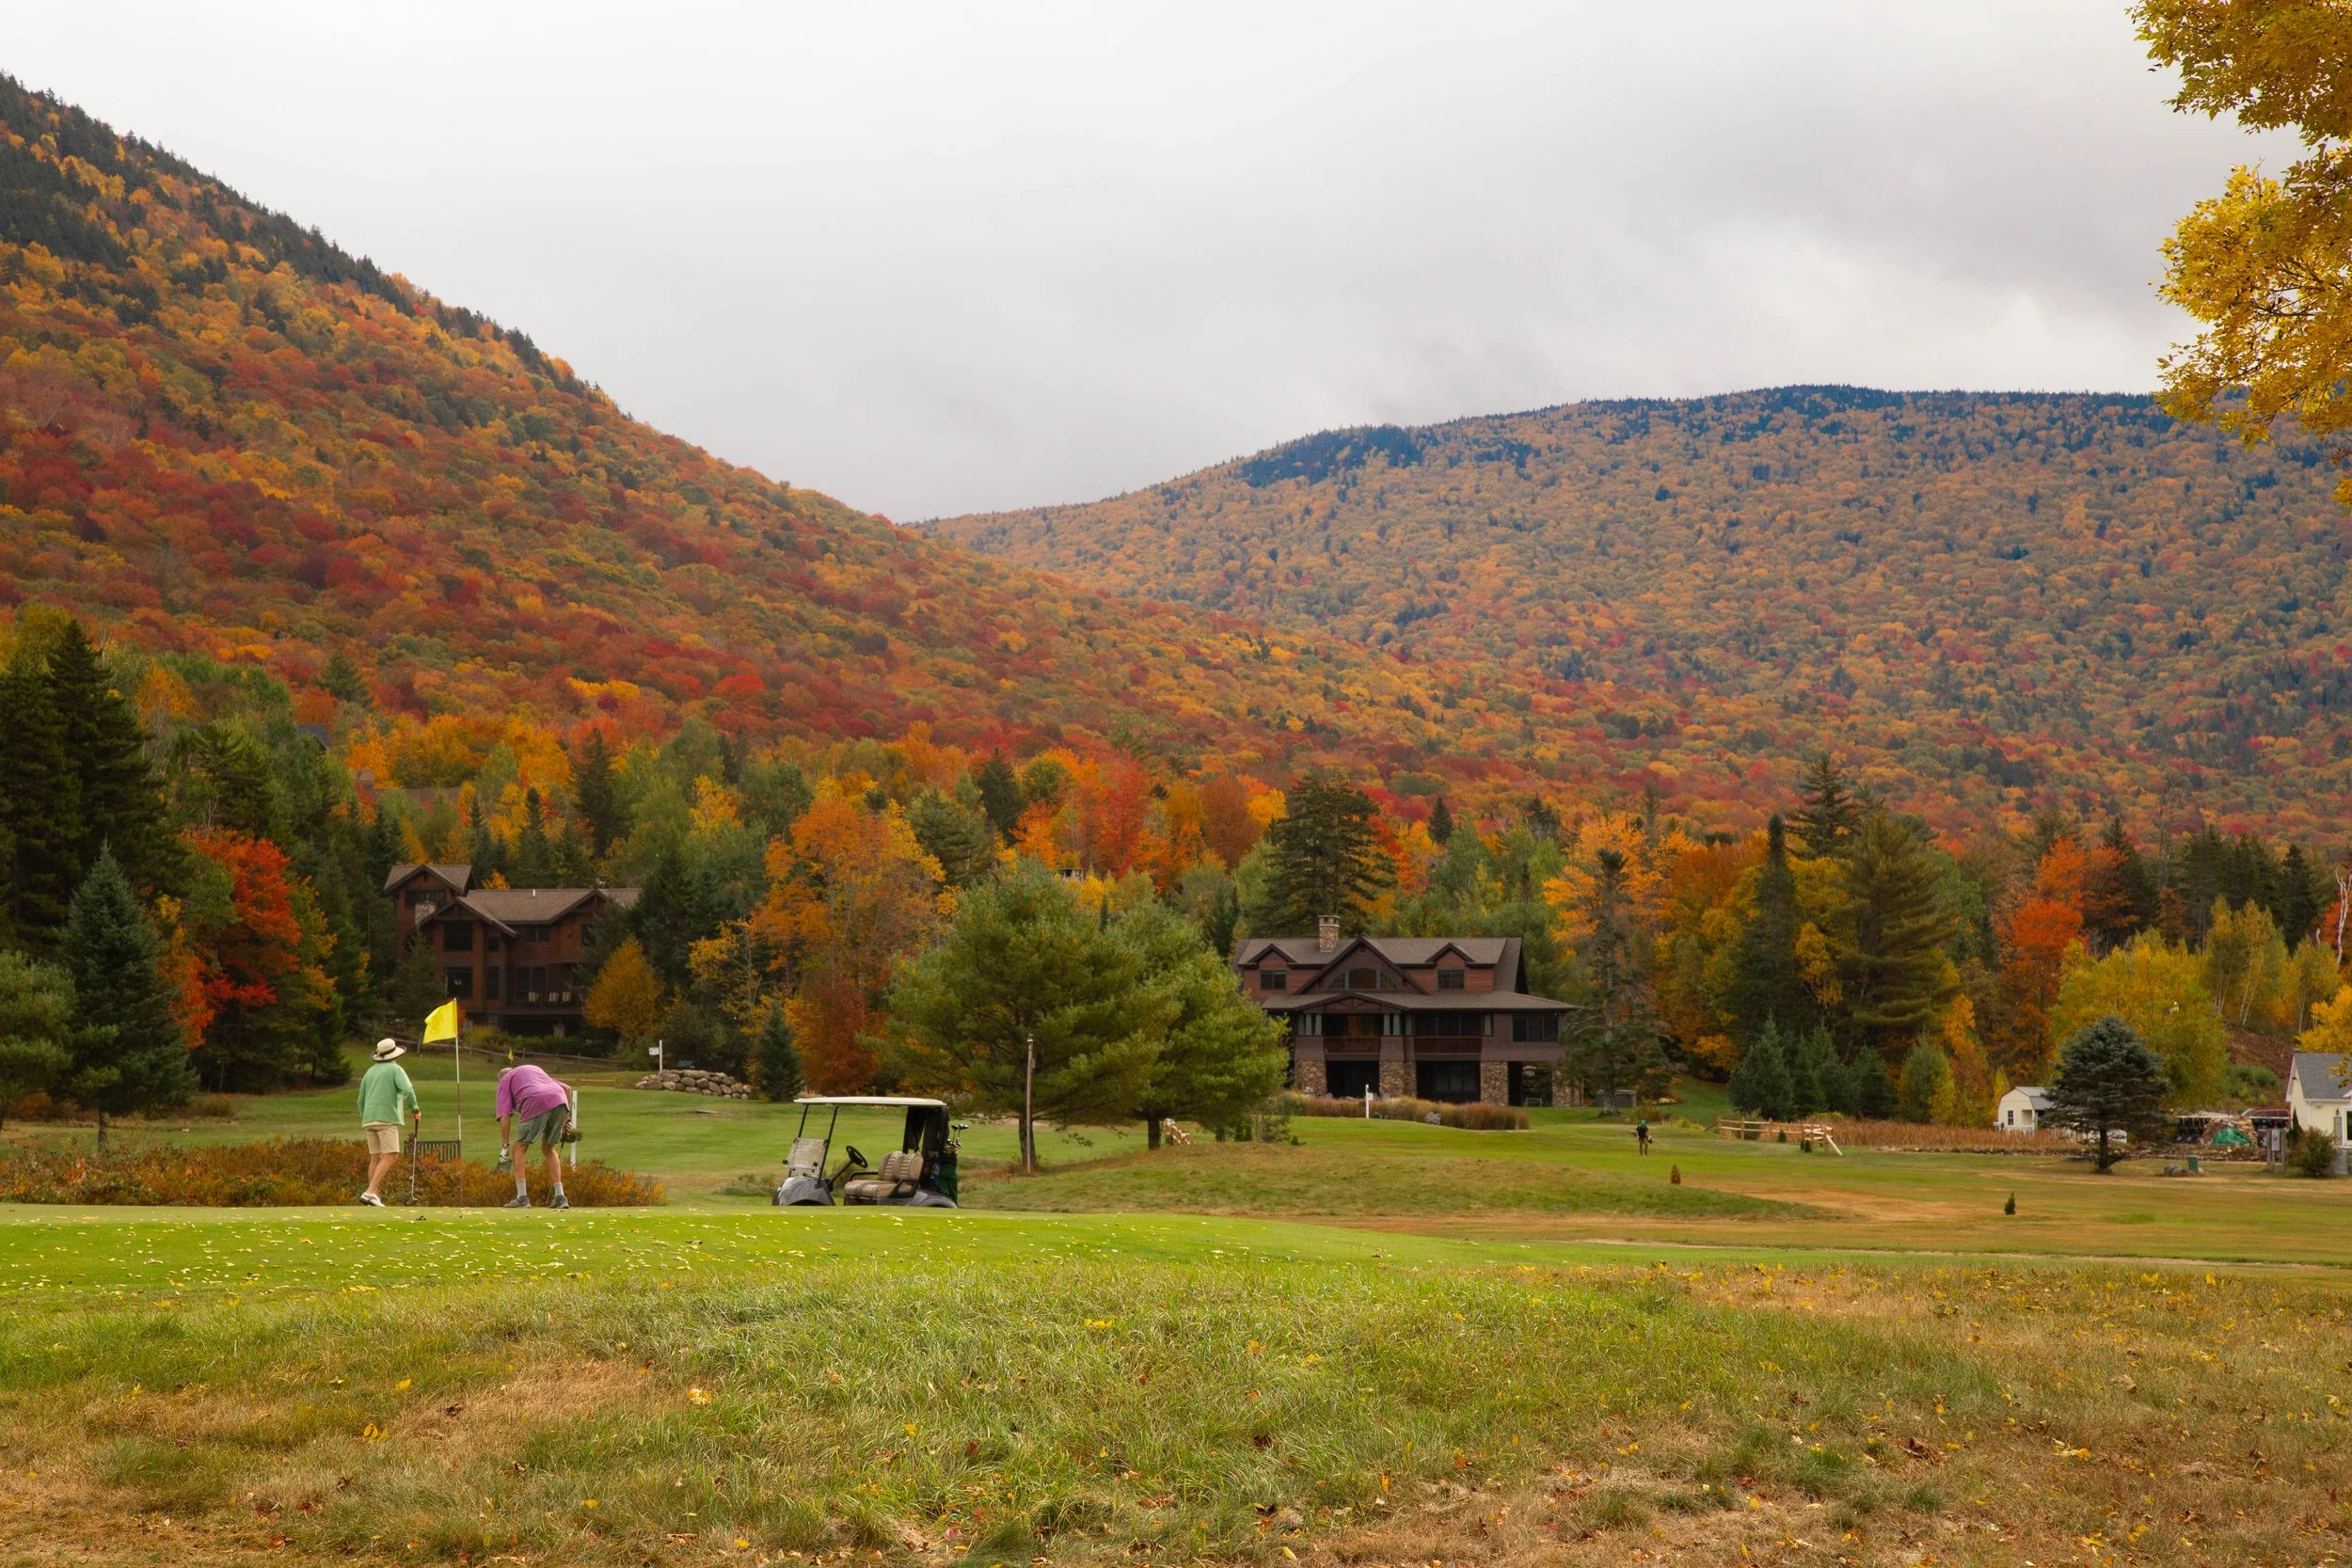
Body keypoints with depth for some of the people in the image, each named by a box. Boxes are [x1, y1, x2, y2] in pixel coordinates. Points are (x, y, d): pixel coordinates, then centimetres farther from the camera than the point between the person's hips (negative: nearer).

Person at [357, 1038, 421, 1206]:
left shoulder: (370, 1072, 19)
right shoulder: (396, 1069, 0)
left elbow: (361, 1101, 20)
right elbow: (408, 1090, -16)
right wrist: (414, 1109, -2)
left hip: (369, 1120, 7)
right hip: (387, 1118, -7)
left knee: (375, 1158, 8)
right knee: (390, 1158, -11)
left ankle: (374, 1198, 0)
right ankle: (370, 1192, -25)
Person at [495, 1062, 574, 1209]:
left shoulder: (504, 1082, 24)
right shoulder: (536, 1069, 40)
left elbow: (505, 1117, 9)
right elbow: (567, 1089, 31)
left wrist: (506, 1146, 12)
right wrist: (567, 1117, 29)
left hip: (536, 1105, -5)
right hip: (560, 1102, 5)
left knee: (519, 1148, 11)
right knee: (549, 1148, 21)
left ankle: (522, 1198, 1)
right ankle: (560, 1197, 13)